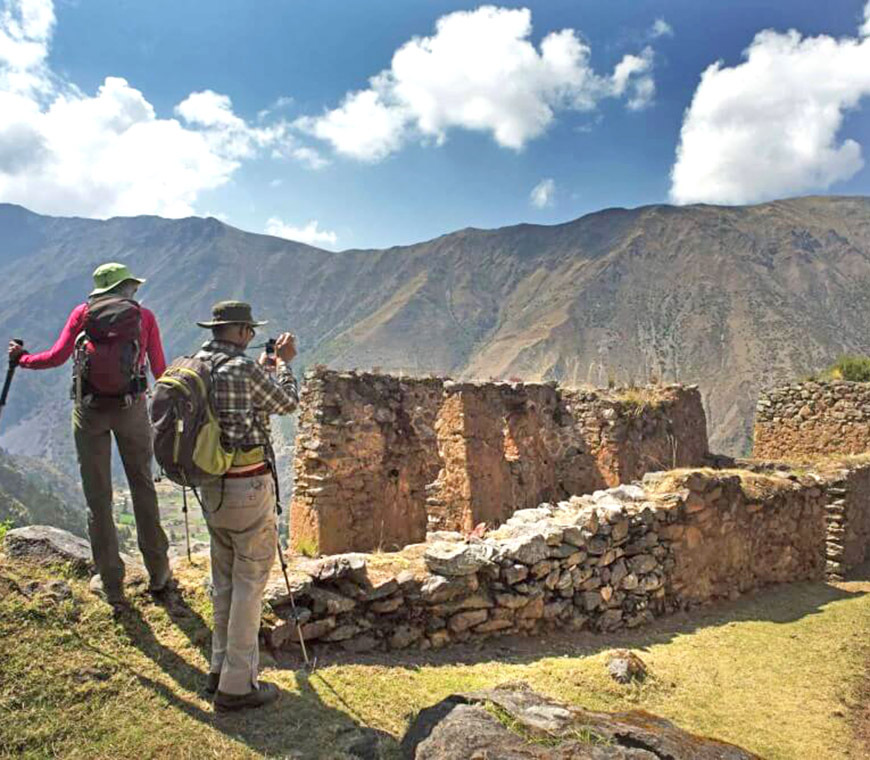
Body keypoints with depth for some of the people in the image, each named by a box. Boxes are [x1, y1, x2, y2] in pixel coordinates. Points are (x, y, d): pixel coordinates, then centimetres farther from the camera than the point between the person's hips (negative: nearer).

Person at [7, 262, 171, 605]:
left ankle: (111, 584, 16)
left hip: (89, 409, 0)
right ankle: (158, 573, 21)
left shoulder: (83, 312, 5)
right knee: (143, 488, 13)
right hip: (132, 407, 0)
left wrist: (21, 358, 15)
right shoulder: (144, 316, 5)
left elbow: (58, 356, -4)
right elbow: (160, 371, 3)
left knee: (98, 497, 8)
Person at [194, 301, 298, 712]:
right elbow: (287, 403, -3)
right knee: (249, 584, 2)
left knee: (225, 581, 19)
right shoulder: (243, 369, -17)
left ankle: (220, 668, 30)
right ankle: (237, 686, 10)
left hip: (211, 486, 8)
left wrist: (263, 368, 22)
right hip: (248, 487, -8)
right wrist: (284, 363, 12)